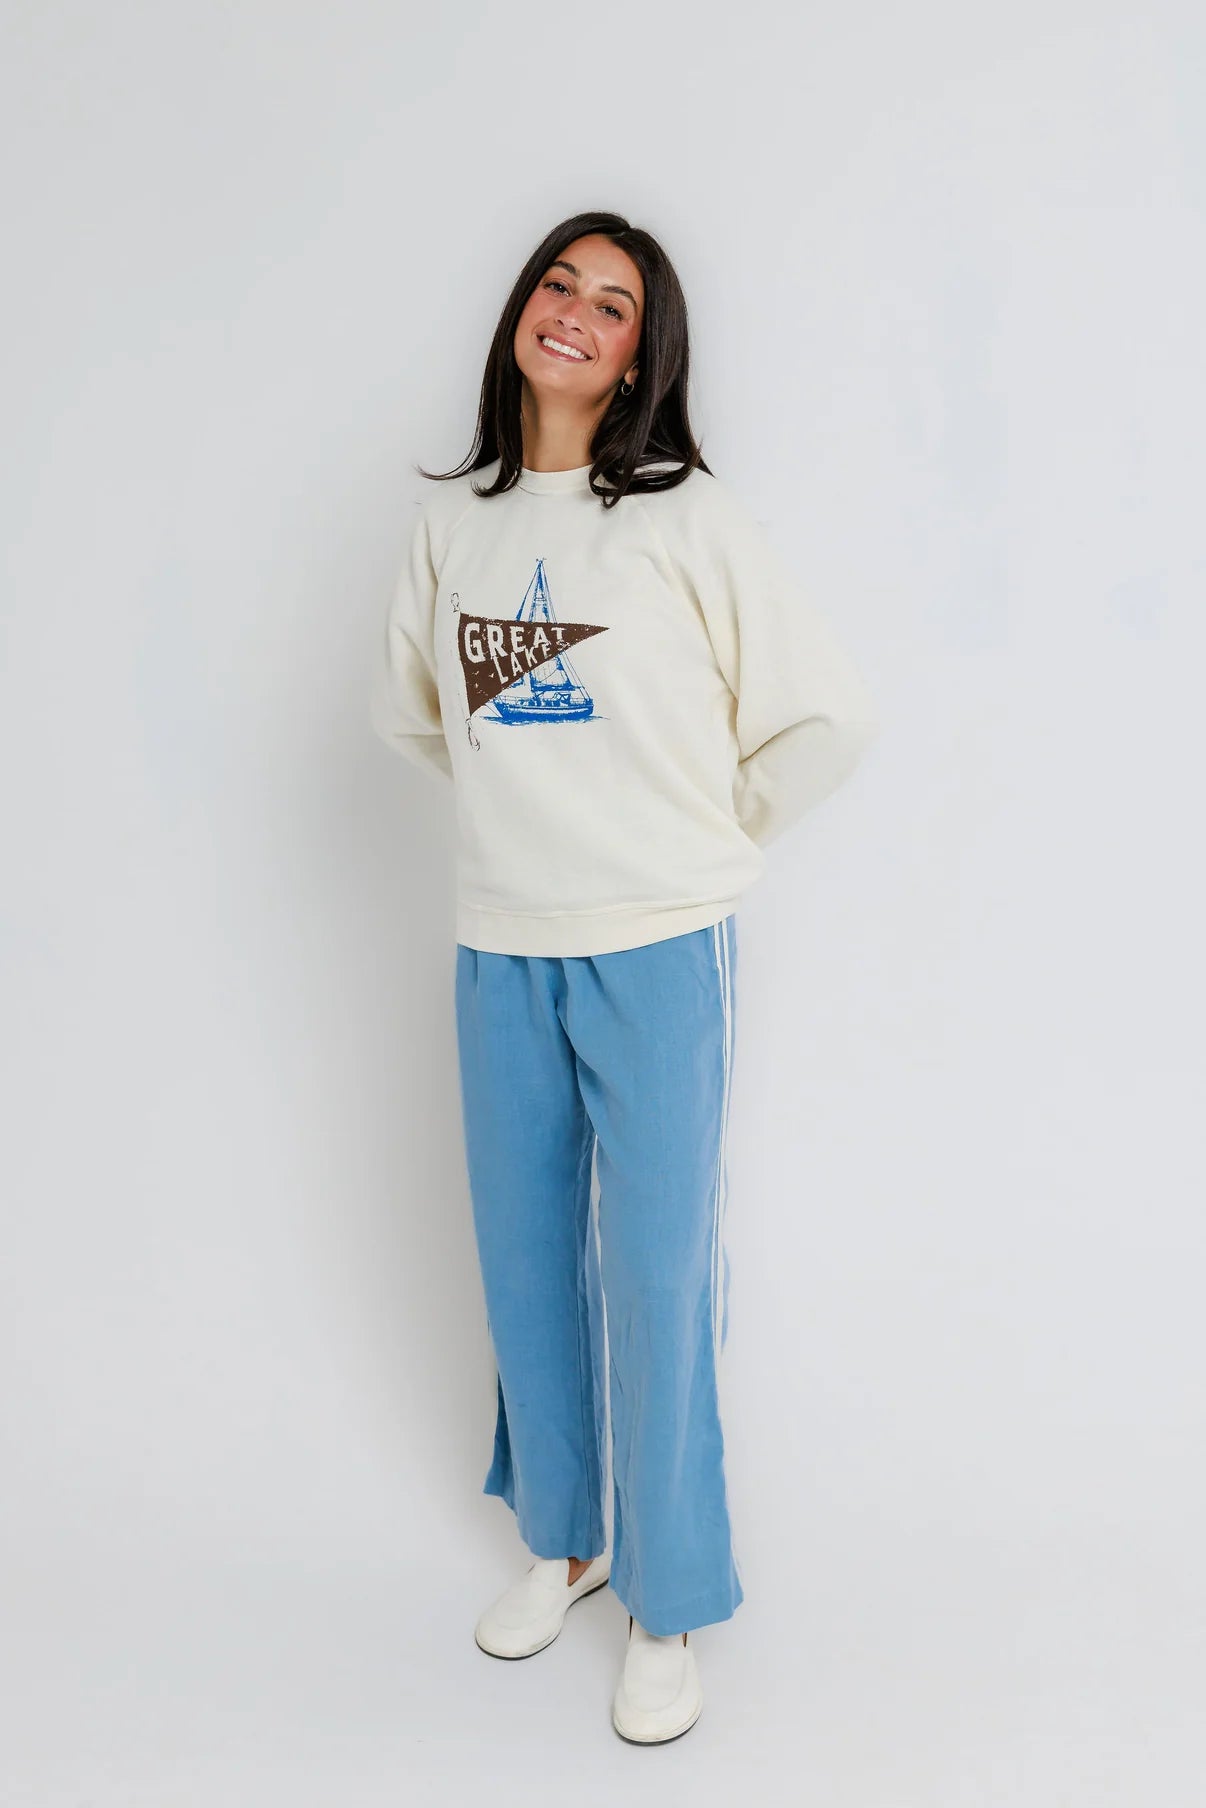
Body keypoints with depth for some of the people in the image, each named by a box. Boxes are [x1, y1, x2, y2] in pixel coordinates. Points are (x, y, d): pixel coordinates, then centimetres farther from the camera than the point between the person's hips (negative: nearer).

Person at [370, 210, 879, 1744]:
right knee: (525, 1258, 14)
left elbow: (830, 713, -5)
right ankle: (560, 1539, 35)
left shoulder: (688, 518, -6)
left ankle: (669, 1606, 19)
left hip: (656, 946, -4)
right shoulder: (452, 517, 7)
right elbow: (404, 710, 21)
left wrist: (715, 834, 1)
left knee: (655, 1270, 1)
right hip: (499, 949, 4)